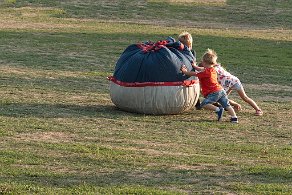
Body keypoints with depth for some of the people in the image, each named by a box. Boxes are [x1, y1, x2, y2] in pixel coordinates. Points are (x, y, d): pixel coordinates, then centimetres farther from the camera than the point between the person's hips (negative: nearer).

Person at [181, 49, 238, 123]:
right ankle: (234, 117, 4)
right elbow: (202, 69, 34)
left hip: (214, 92, -9)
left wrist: (185, 72, 9)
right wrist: (194, 66, 43)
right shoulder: (213, 70, 16)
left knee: (204, 104, -16)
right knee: (227, 105, 10)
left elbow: (195, 74, -5)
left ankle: (218, 110, -23)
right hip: (221, 90, 9)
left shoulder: (206, 72, -11)